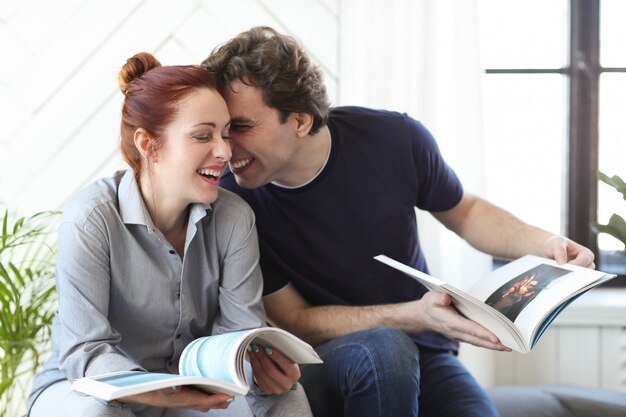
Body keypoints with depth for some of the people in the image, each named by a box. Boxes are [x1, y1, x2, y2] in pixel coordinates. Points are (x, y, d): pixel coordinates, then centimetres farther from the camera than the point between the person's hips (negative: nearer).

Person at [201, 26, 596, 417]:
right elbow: (294, 320, -12)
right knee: (382, 348, -33)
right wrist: (415, 316, -26)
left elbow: (464, 212, 7)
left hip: (421, 357, 1)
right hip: (316, 368, -1)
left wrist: (544, 243, -13)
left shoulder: (395, 141, -13)